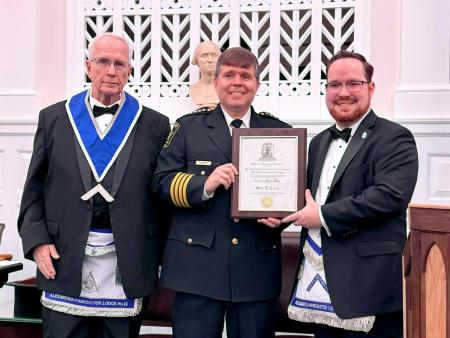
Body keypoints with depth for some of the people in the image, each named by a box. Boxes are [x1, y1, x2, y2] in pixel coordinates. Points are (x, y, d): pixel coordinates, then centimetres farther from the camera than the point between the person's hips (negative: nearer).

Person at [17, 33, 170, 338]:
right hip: (64, 259, 1)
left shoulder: (155, 125, 5)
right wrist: (37, 240, -2)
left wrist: (161, 258, 3)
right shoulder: (53, 118, 8)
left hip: (127, 264, 0)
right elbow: (34, 189, 9)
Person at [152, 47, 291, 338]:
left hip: (258, 267, 2)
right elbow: (162, 182, 1)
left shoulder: (280, 131, 12)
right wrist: (204, 184, -16)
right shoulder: (188, 127, 8)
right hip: (198, 263, -1)